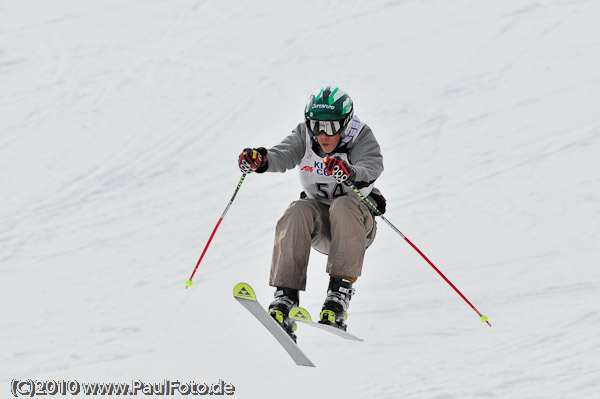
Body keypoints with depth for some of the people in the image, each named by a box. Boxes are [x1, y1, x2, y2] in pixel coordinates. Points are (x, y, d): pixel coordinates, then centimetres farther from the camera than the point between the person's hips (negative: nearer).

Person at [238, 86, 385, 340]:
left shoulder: (361, 137, -13)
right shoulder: (305, 136, -4)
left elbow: (372, 167, -32)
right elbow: (284, 155, -22)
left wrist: (350, 173, -55)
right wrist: (261, 159, -44)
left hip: (358, 221, -3)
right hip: (320, 221, 3)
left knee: (343, 207, -34)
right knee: (298, 212, -29)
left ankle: (340, 292, -36)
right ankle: (286, 297, -35)